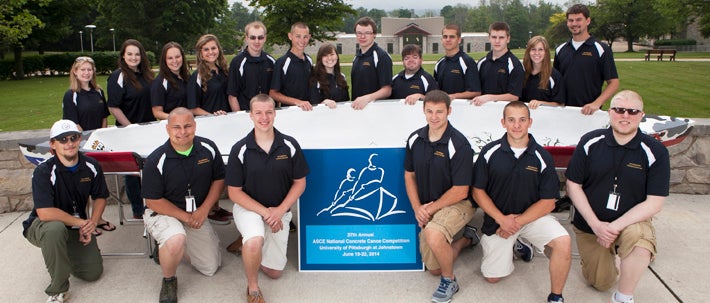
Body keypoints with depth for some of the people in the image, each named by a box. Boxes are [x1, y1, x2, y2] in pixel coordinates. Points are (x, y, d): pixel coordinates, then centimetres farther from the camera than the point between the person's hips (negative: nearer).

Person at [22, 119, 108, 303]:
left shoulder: (91, 167, -8)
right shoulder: (43, 172, -23)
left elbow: (100, 197, 5)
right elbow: (45, 213, -31)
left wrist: (93, 222, -12)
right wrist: (81, 222, -24)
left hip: (77, 228, 5)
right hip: (41, 227, -4)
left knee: (94, 272, -5)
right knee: (55, 228, -41)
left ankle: (62, 256, 30)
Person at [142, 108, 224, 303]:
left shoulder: (208, 148, -10)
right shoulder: (156, 161, -21)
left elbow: (219, 179, 1)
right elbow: (153, 201, -15)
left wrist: (204, 209, -11)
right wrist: (186, 217, -19)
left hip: (197, 214, 5)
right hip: (162, 213, -4)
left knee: (211, 268, 7)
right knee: (176, 240, -39)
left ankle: (169, 245, 31)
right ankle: (169, 280, -6)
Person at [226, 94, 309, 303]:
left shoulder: (290, 145, -9)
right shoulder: (240, 149, -13)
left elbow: (300, 183, -2)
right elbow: (234, 192, -10)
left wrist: (280, 210, -16)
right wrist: (264, 212, -20)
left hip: (280, 210, 3)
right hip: (248, 206, -3)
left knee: (274, 272, 6)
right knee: (255, 242, -36)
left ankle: (248, 242, 35)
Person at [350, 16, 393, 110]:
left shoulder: (382, 56, -7)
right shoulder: (357, 56, 15)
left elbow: (387, 90, -12)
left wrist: (367, 98, -26)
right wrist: (353, 103, 10)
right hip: (357, 107, 5)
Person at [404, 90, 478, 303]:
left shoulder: (459, 145, -21)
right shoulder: (415, 139, -4)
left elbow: (460, 191, -19)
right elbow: (409, 175, 7)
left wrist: (431, 208, -16)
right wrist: (417, 208, -5)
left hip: (458, 204, -6)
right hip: (427, 208, 6)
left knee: (433, 234, -37)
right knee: (434, 269, 11)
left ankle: (449, 281, -10)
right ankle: (466, 239, 38)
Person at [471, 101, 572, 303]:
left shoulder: (542, 157, -9)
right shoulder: (490, 152, -8)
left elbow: (548, 202, -8)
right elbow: (478, 191, -5)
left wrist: (517, 223, -17)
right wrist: (502, 219, -16)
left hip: (532, 216, 0)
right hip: (498, 218, 1)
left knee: (563, 242, -28)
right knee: (492, 277, 4)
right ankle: (515, 244, 34)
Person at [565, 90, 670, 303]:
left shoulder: (655, 152, -11)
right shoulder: (590, 142, -7)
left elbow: (654, 203, -13)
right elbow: (573, 185, -6)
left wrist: (615, 227, -22)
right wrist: (596, 225, -15)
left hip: (630, 222, -1)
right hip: (589, 224, 2)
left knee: (639, 238, -36)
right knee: (600, 283, 5)